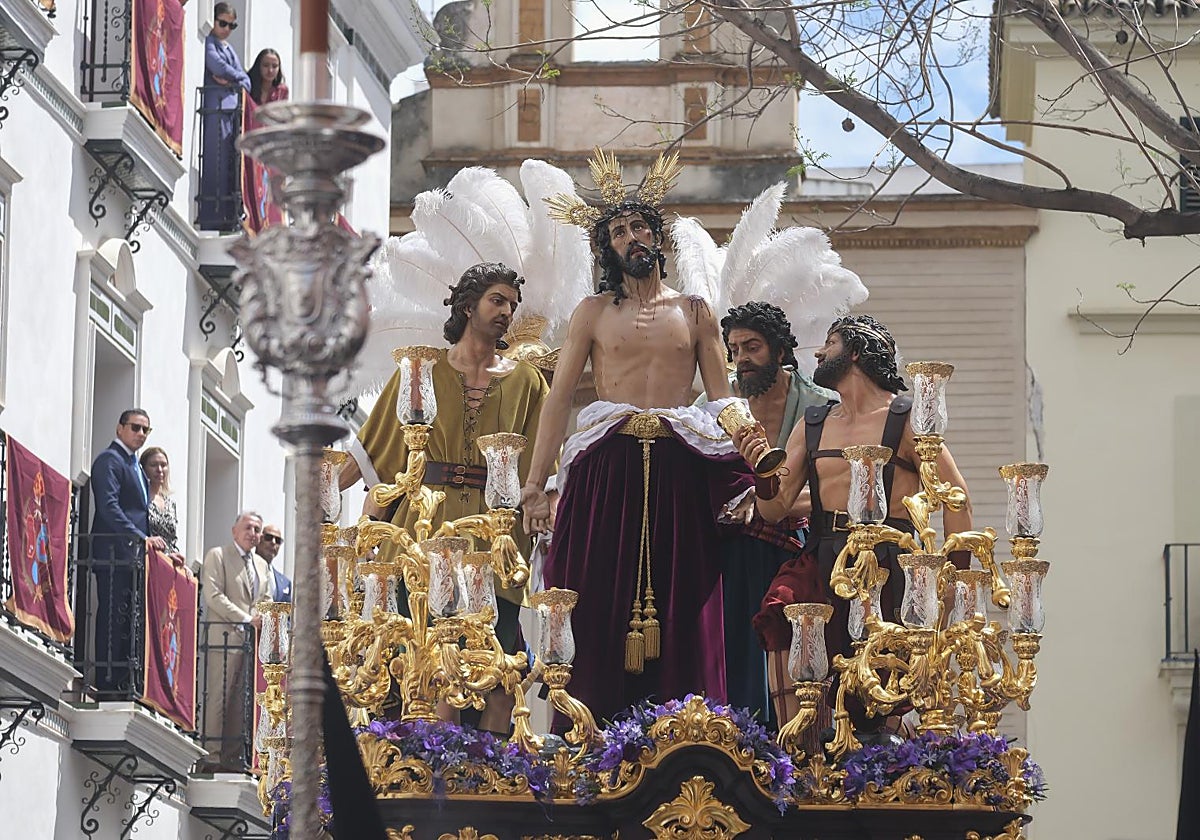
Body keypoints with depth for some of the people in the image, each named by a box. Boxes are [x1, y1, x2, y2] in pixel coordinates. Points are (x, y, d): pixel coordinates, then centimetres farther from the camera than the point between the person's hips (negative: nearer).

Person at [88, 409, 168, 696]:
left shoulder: (135, 466, 24)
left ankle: (124, 685, 6)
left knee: (128, 623, 6)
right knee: (113, 620, -11)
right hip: (114, 554, -9)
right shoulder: (109, 460, -6)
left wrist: (150, 543, 15)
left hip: (134, 555, 9)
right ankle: (107, 686, -12)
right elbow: (109, 506, -18)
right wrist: (142, 538, -25)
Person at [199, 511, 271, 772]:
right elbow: (214, 596, -9)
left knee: (241, 701, 2)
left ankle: (232, 756, 1)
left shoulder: (262, 565, 23)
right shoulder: (217, 556, 1)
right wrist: (246, 619, -14)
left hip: (253, 640, 6)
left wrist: (264, 620, 4)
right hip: (226, 637, -6)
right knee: (219, 697, -10)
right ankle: (211, 754, -11)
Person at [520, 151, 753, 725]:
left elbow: (723, 401, 10)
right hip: (607, 470, -1)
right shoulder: (593, 313, 12)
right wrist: (534, 486, -2)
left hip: (681, 473, 1)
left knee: (680, 609, -3)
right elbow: (558, 399, 7)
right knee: (603, 609, -5)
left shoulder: (694, 312, 13)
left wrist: (745, 477, -5)